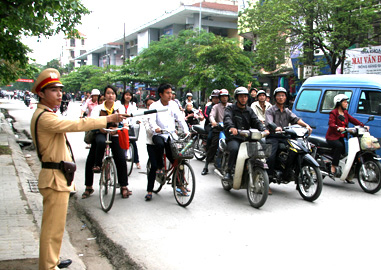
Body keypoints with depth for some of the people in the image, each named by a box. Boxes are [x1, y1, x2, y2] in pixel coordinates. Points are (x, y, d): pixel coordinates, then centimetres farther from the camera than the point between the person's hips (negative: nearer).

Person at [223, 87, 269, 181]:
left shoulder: (249, 110, 22)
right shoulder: (231, 109, 7)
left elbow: (256, 121, 8)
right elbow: (227, 119, -15)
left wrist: (264, 129, -15)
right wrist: (231, 127, -38)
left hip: (247, 138, 5)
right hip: (233, 138, -4)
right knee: (234, 149, -36)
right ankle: (228, 171, -18)